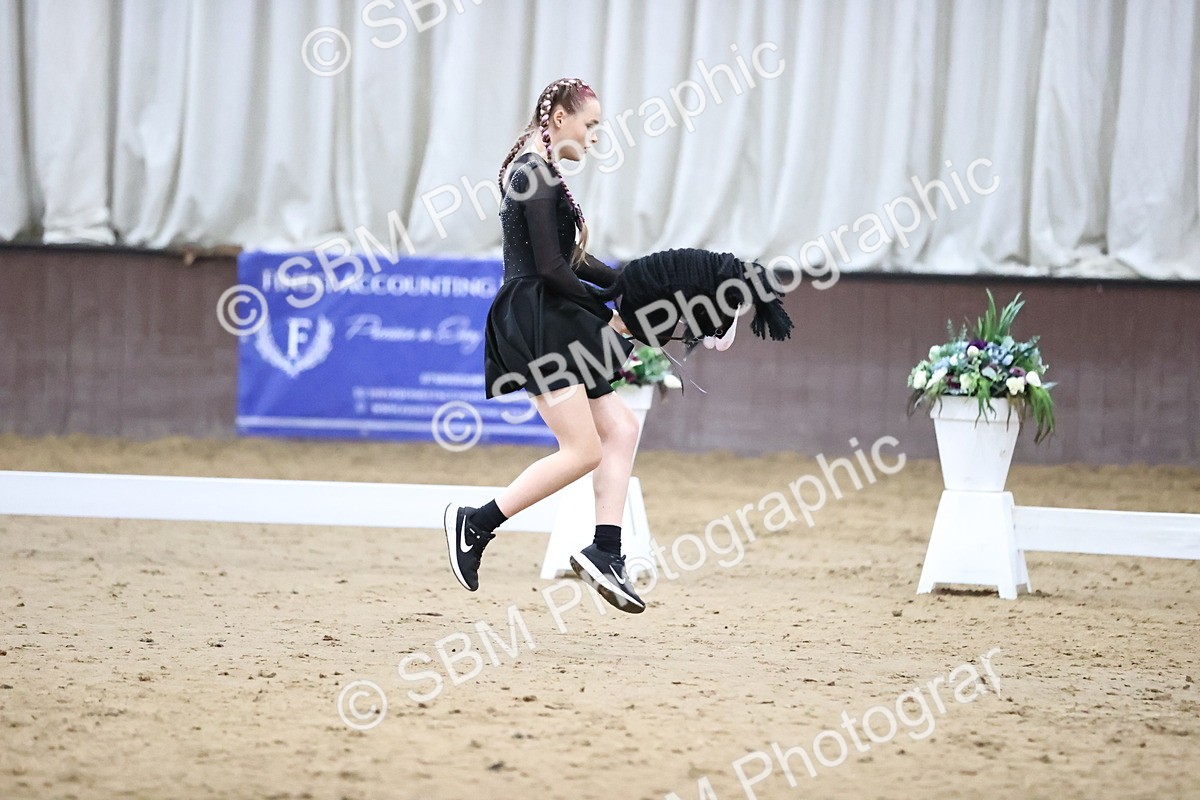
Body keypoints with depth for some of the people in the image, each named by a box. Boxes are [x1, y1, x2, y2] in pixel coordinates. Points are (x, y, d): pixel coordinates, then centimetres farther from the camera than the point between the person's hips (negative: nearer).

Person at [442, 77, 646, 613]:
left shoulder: (533, 172, 19)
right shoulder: (538, 176, -13)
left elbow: (572, 260, 24)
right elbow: (551, 268, -19)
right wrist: (607, 314, -8)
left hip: (550, 325, 11)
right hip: (533, 322, -11)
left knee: (620, 428, 6)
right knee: (583, 450, -11)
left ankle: (605, 552, 1)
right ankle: (476, 523, -5)